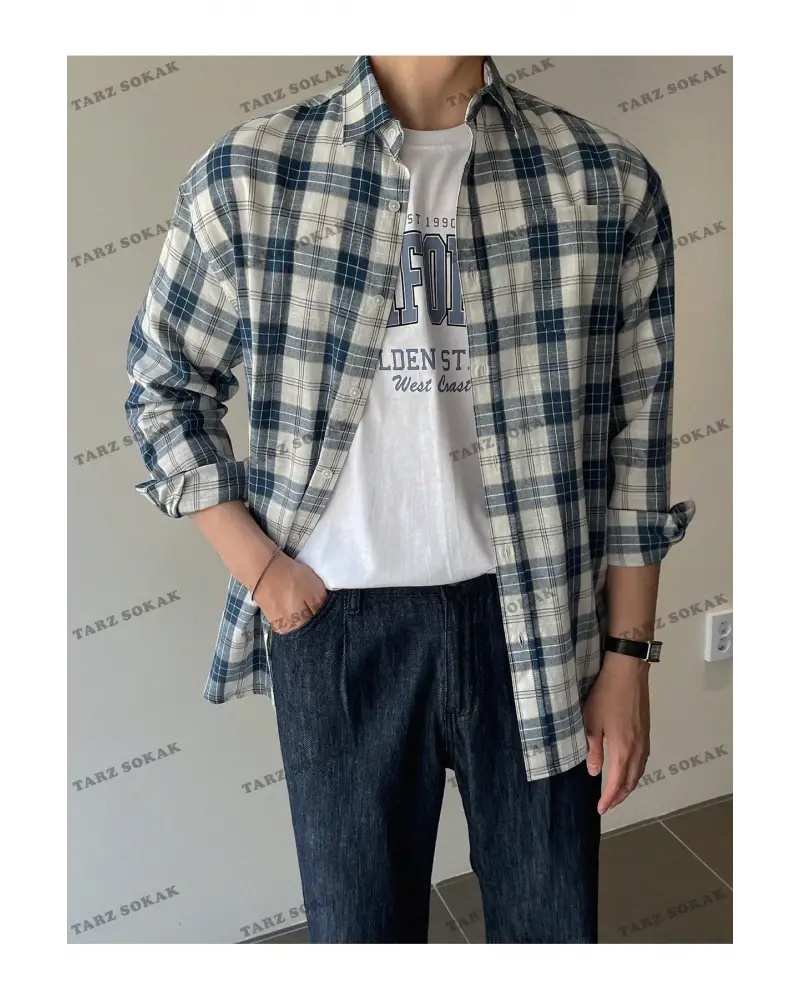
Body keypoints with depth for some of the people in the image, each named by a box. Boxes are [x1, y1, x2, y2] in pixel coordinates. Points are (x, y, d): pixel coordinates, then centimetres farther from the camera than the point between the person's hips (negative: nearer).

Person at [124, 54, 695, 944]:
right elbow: (162, 383, 7)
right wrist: (255, 562, -4)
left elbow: (635, 436, 0)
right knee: (359, 919, 19)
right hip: (338, 623, 0)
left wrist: (626, 657, 1)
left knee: (552, 919, 20)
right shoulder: (245, 177, -5)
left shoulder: (608, 182, -4)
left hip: (534, 615, 1)